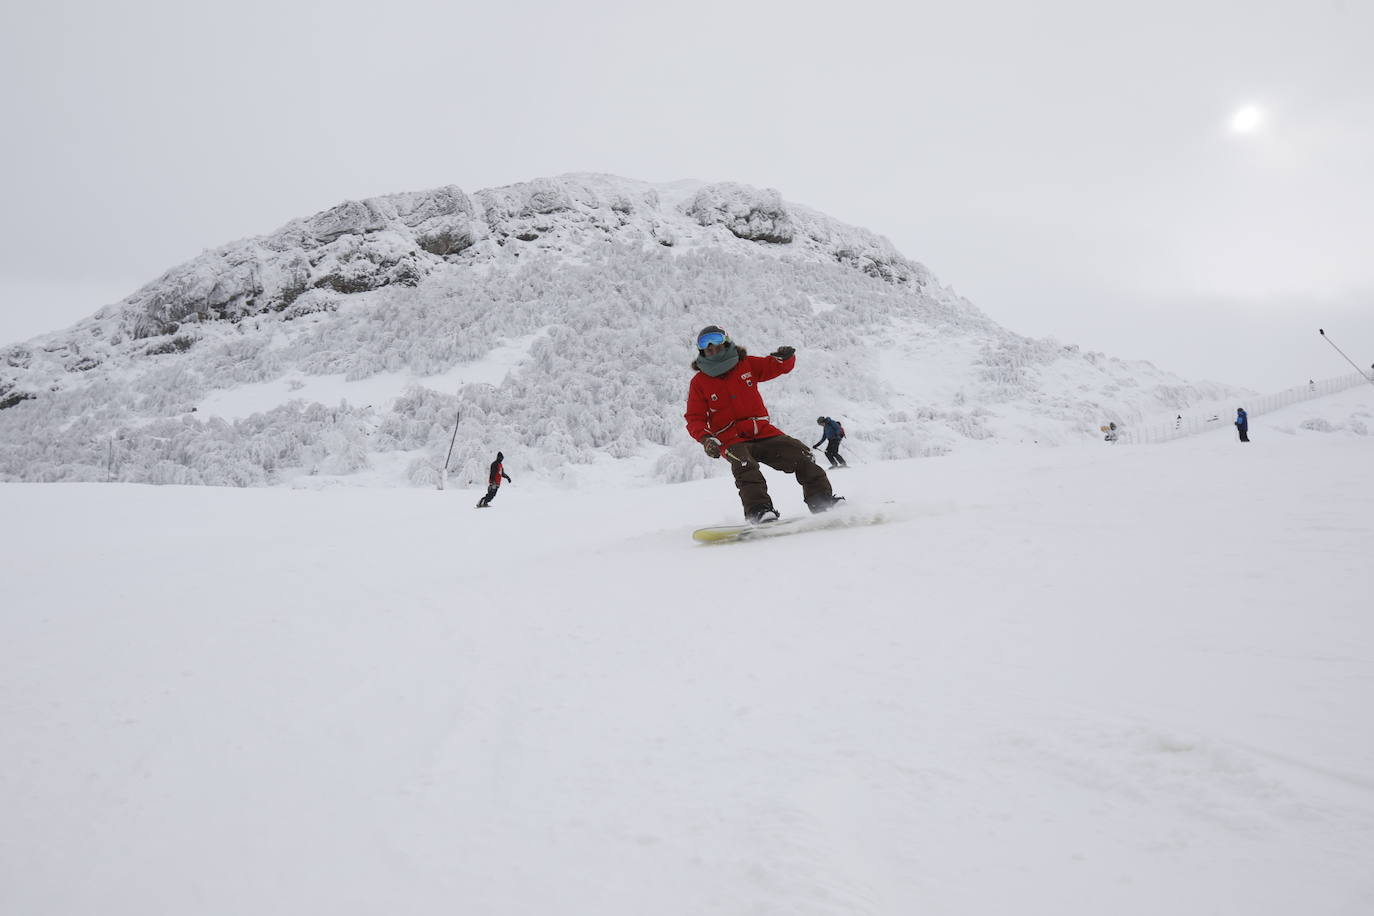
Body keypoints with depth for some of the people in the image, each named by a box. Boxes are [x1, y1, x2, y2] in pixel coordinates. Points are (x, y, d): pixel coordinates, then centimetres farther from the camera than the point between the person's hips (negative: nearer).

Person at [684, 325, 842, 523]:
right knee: (744, 464, -34)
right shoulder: (699, 382, 3)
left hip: (763, 432, 3)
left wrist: (785, 358, -11)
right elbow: (694, 419, 2)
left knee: (799, 453, -12)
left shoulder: (746, 364, 8)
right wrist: (706, 438, -18)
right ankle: (759, 511, -43)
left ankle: (822, 501, -5)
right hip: (732, 440, -2)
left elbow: (776, 367, 14)